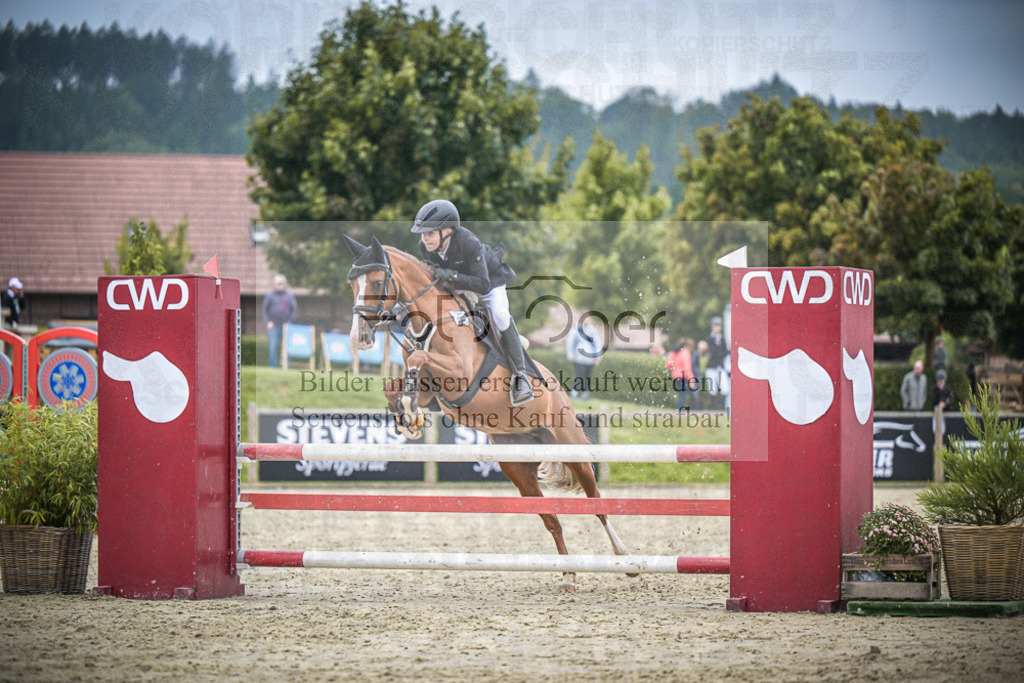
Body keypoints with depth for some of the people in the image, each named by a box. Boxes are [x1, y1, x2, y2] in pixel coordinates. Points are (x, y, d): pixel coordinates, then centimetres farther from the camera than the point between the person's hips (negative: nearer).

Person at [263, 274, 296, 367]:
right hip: (273, 325, -1)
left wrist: (290, 321, -1)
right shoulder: (270, 295, 6)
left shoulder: (289, 296, 9)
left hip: (285, 325, 1)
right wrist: (268, 321, -4)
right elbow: (265, 309, 7)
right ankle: (273, 365, -3)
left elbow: (294, 309, 11)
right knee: (273, 346, -8)